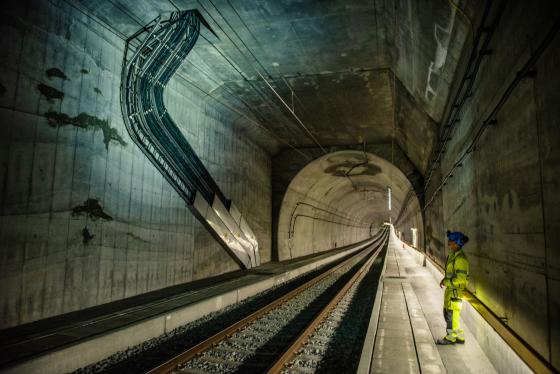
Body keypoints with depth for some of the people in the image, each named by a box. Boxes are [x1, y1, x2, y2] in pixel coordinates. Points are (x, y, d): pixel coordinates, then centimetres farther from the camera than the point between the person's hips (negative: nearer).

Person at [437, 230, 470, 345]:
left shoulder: (460, 258, -21)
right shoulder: (452, 255, 10)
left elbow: (460, 278, -23)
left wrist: (446, 282, -15)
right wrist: (445, 280, 8)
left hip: (456, 290, -10)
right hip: (450, 289, 10)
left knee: (452, 314, 1)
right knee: (447, 313, 16)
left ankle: (451, 337, 14)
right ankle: (459, 336, 27)